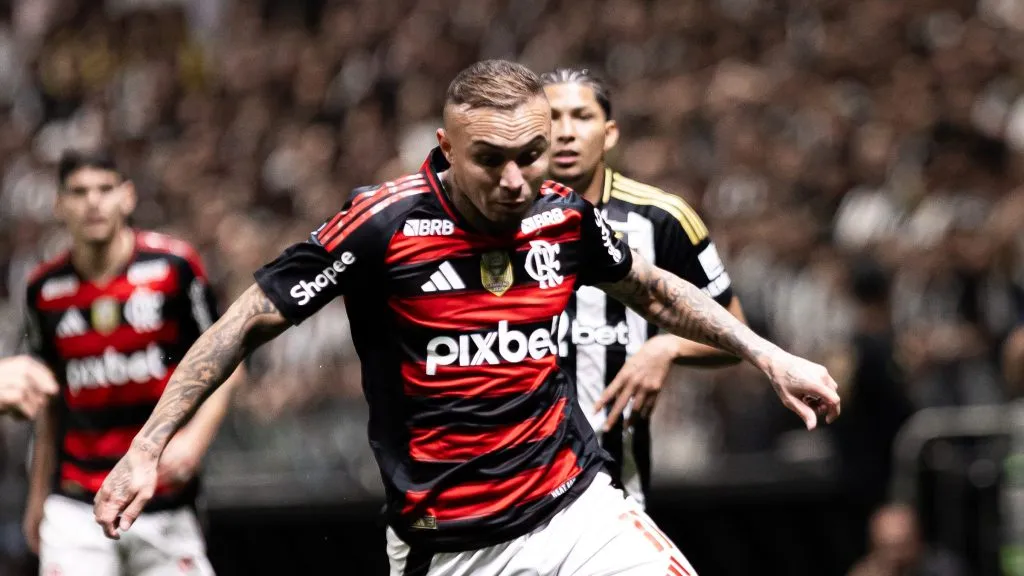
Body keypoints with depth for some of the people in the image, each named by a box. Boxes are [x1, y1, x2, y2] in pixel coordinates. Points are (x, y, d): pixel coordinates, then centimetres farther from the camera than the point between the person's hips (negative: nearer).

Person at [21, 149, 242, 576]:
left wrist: (195, 437, -14)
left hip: (165, 502, -1)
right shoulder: (45, 290, 4)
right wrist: (38, 493, 18)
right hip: (76, 505, 1)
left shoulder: (173, 266, -4)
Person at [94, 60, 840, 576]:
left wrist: (769, 356, 20)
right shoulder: (384, 224, -13)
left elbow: (652, 290, 22)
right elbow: (250, 321, -5)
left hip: (576, 510, 4)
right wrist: (147, 448, -7)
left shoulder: (563, 216, 0)